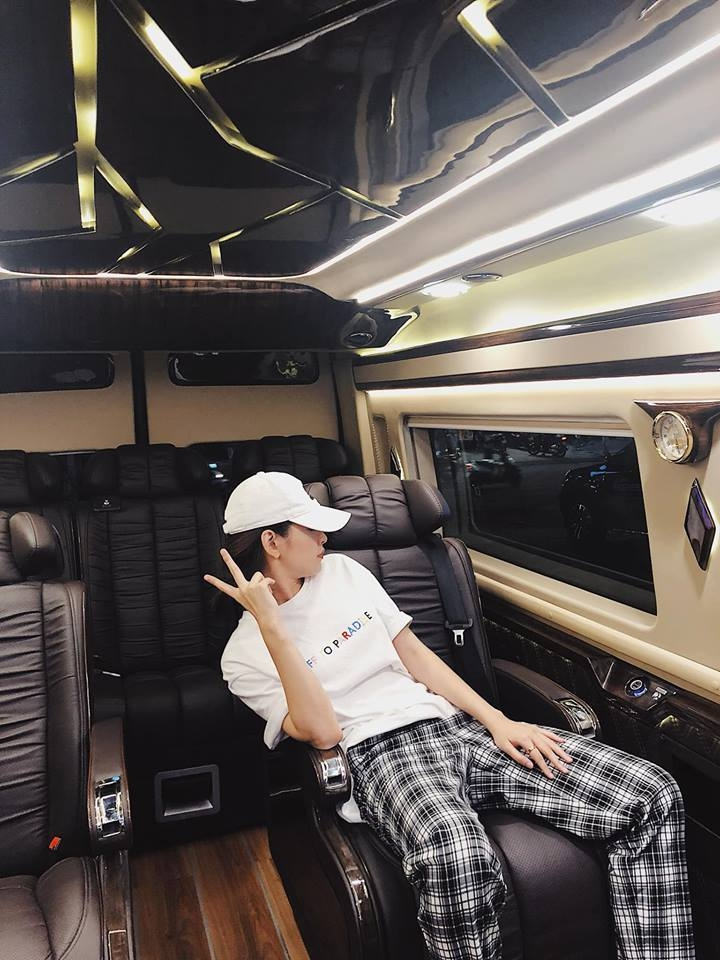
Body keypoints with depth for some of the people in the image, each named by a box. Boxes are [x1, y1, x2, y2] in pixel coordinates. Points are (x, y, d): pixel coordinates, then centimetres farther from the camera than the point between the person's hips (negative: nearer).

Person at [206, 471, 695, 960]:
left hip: (453, 722, 6)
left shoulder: (341, 570, 16)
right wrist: (271, 626, -17)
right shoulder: (244, 656, 2)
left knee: (653, 797, -12)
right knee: (456, 861, -42)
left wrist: (496, 719, 4)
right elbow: (322, 732, -12)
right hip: (379, 754, -5)